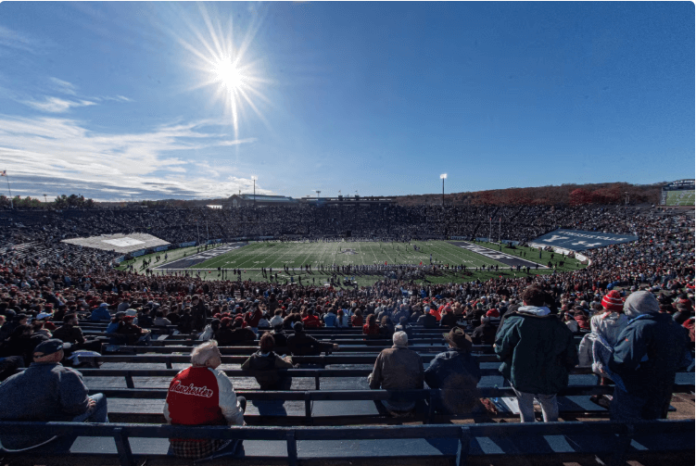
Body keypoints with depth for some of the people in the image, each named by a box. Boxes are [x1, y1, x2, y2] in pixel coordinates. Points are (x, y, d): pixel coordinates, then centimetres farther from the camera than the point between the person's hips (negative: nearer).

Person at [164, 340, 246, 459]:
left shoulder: (178, 376, -1)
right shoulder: (218, 378, -17)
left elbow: (167, 414, 9)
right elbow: (232, 413, -12)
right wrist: (239, 424, 9)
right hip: (207, 448, -6)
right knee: (241, 400, 10)